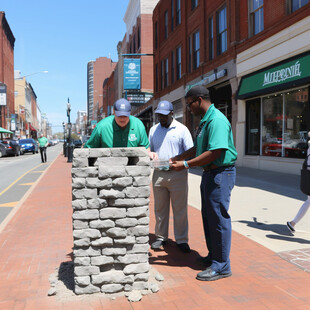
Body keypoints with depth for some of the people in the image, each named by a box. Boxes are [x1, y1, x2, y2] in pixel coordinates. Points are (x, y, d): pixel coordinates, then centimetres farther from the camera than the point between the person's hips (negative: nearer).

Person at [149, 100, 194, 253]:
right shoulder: (153, 130, 13)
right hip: (158, 173, 3)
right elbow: (149, 150, 20)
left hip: (177, 174, -3)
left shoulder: (182, 129, 1)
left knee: (180, 209, 2)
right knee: (160, 208, 11)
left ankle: (181, 240, 13)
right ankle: (161, 237, 24)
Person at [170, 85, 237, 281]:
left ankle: (221, 266, 9)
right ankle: (213, 256, 32)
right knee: (209, 217, 18)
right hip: (209, 173, 11)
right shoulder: (205, 120, 15)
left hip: (220, 173, -11)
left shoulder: (216, 120, -19)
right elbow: (198, 148, 22)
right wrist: (177, 158, 14)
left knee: (218, 218, -3)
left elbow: (214, 153, -26)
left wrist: (185, 165, -22)